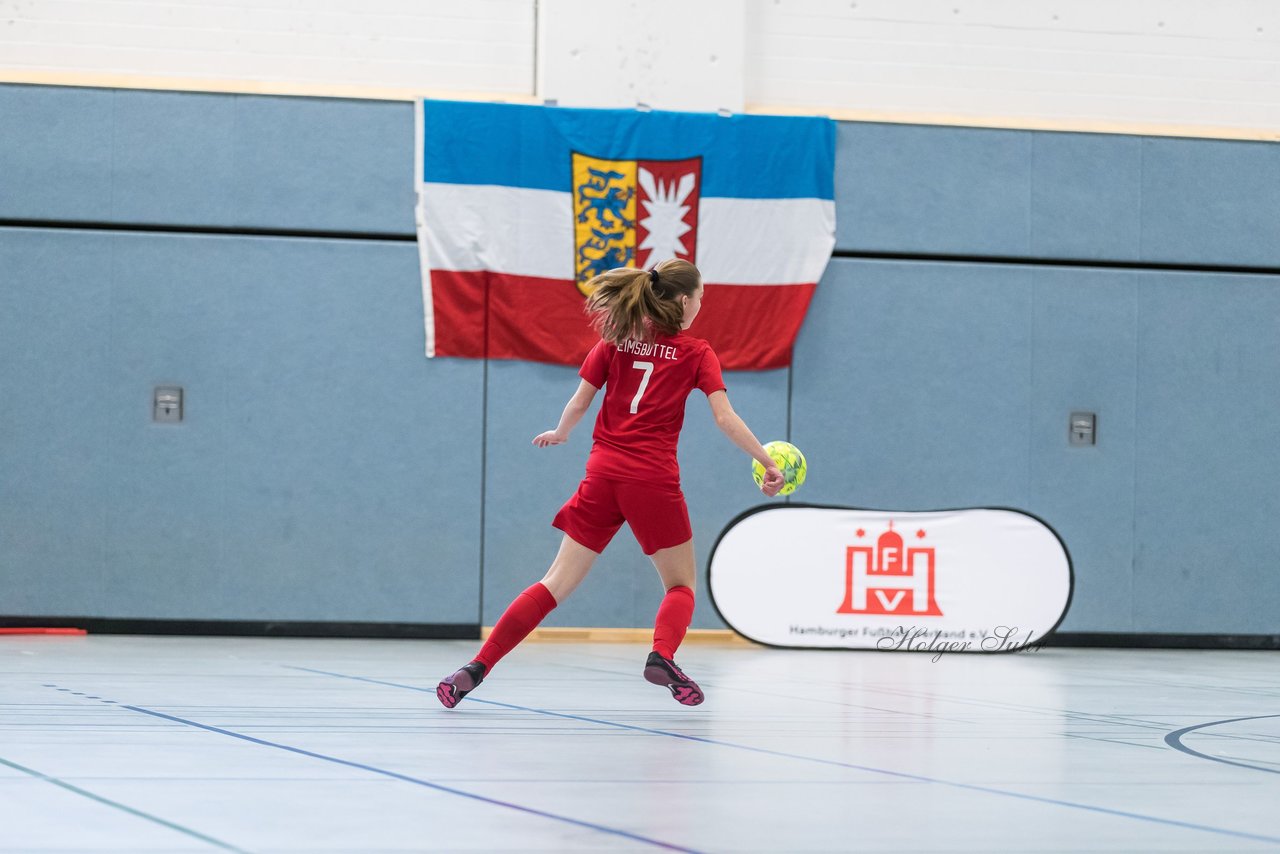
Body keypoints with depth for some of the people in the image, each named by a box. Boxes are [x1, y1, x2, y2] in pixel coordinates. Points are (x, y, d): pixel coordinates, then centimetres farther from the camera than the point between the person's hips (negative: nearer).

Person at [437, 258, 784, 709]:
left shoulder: (616, 340, 10)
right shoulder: (697, 353, 3)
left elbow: (578, 404, 9)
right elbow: (725, 418, -6)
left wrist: (560, 433, 29)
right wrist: (767, 462, -1)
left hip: (603, 471, 3)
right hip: (654, 481, -3)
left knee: (557, 583, 5)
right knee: (681, 585, 14)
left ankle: (477, 667, -6)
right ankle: (662, 655, -17)